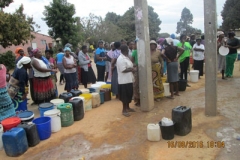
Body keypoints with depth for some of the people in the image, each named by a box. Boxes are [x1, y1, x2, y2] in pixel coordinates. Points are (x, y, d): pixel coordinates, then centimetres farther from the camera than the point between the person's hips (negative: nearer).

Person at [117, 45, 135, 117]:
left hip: (129, 79, 10)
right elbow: (123, 70, -24)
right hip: (124, 80, -10)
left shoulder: (126, 57, 13)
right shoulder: (120, 59, -19)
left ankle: (127, 107, 33)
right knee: (125, 96, 0)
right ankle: (124, 110, 12)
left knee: (129, 95, 18)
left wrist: (132, 67, -1)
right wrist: (131, 69, -12)